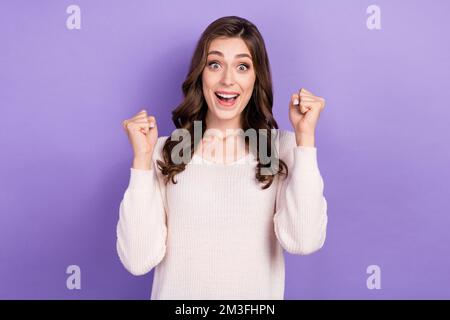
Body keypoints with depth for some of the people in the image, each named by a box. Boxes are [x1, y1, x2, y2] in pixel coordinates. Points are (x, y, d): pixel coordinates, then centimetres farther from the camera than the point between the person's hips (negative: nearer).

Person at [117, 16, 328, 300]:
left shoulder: (283, 147, -7)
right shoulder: (165, 152, -7)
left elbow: (303, 241, -20)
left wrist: (306, 137, -17)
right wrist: (142, 159, -18)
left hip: (258, 295, 0)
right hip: (178, 294, 0)